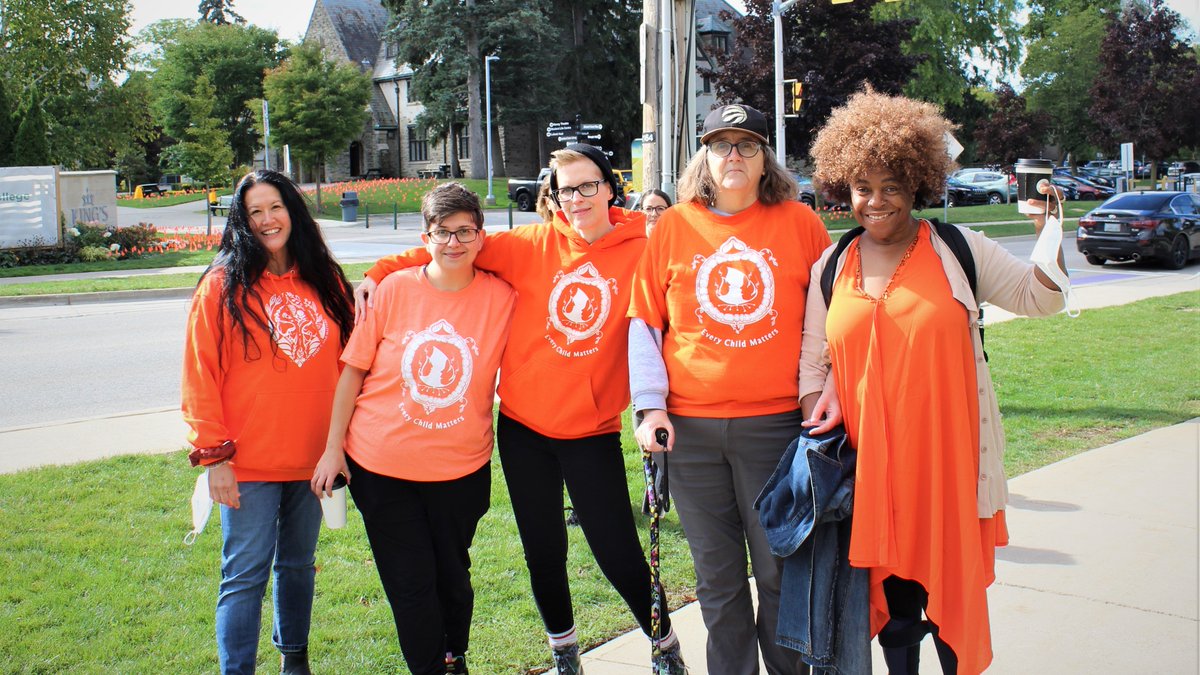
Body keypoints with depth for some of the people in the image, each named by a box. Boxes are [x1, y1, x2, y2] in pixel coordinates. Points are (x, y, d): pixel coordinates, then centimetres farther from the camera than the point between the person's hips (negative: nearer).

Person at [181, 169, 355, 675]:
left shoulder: (323, 280, 5)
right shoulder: (223, 285, -6)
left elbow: (345, 362, 10)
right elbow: (200, 377, -7)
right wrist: (213, 454, -11)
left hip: (312, 458, 4)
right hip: (250, 465, -4)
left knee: (299, 564, 17)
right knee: (245, 576, 0)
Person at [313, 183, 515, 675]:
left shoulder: (501, 297, -7)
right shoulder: (394, 289, -7)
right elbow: (353, 370, -1)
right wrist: (333, 448, -1)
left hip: (461, 468, 1)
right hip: (382, 466, 0)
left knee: (453, 577, 16)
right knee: (410, 584, 6)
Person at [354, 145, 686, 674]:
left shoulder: (640, 253, -5)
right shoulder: (533, 245, -2)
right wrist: (380, 271, -3)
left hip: (593, 430, -2)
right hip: (524, 423, 2)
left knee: (618, 553, -1)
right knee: (544, 554, 13)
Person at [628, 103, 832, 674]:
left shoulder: (799, 222, 3)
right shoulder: (673, 227, 5)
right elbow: (645, 323, 7)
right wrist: (650, 406, 0)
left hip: (776, 421, -1)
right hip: (690, 427, 1)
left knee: (780, 571, 6)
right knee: (717, 576, 12)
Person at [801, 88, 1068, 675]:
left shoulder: (958, 250, 1)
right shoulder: (830, 270, 8)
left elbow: (1040, 299, 5)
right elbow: (813, 360, 14)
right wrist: (822, 402, -2)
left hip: (948, 459, -2)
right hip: (873, 465, 2)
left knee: (954, 588, 5)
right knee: (892, 590, 12)